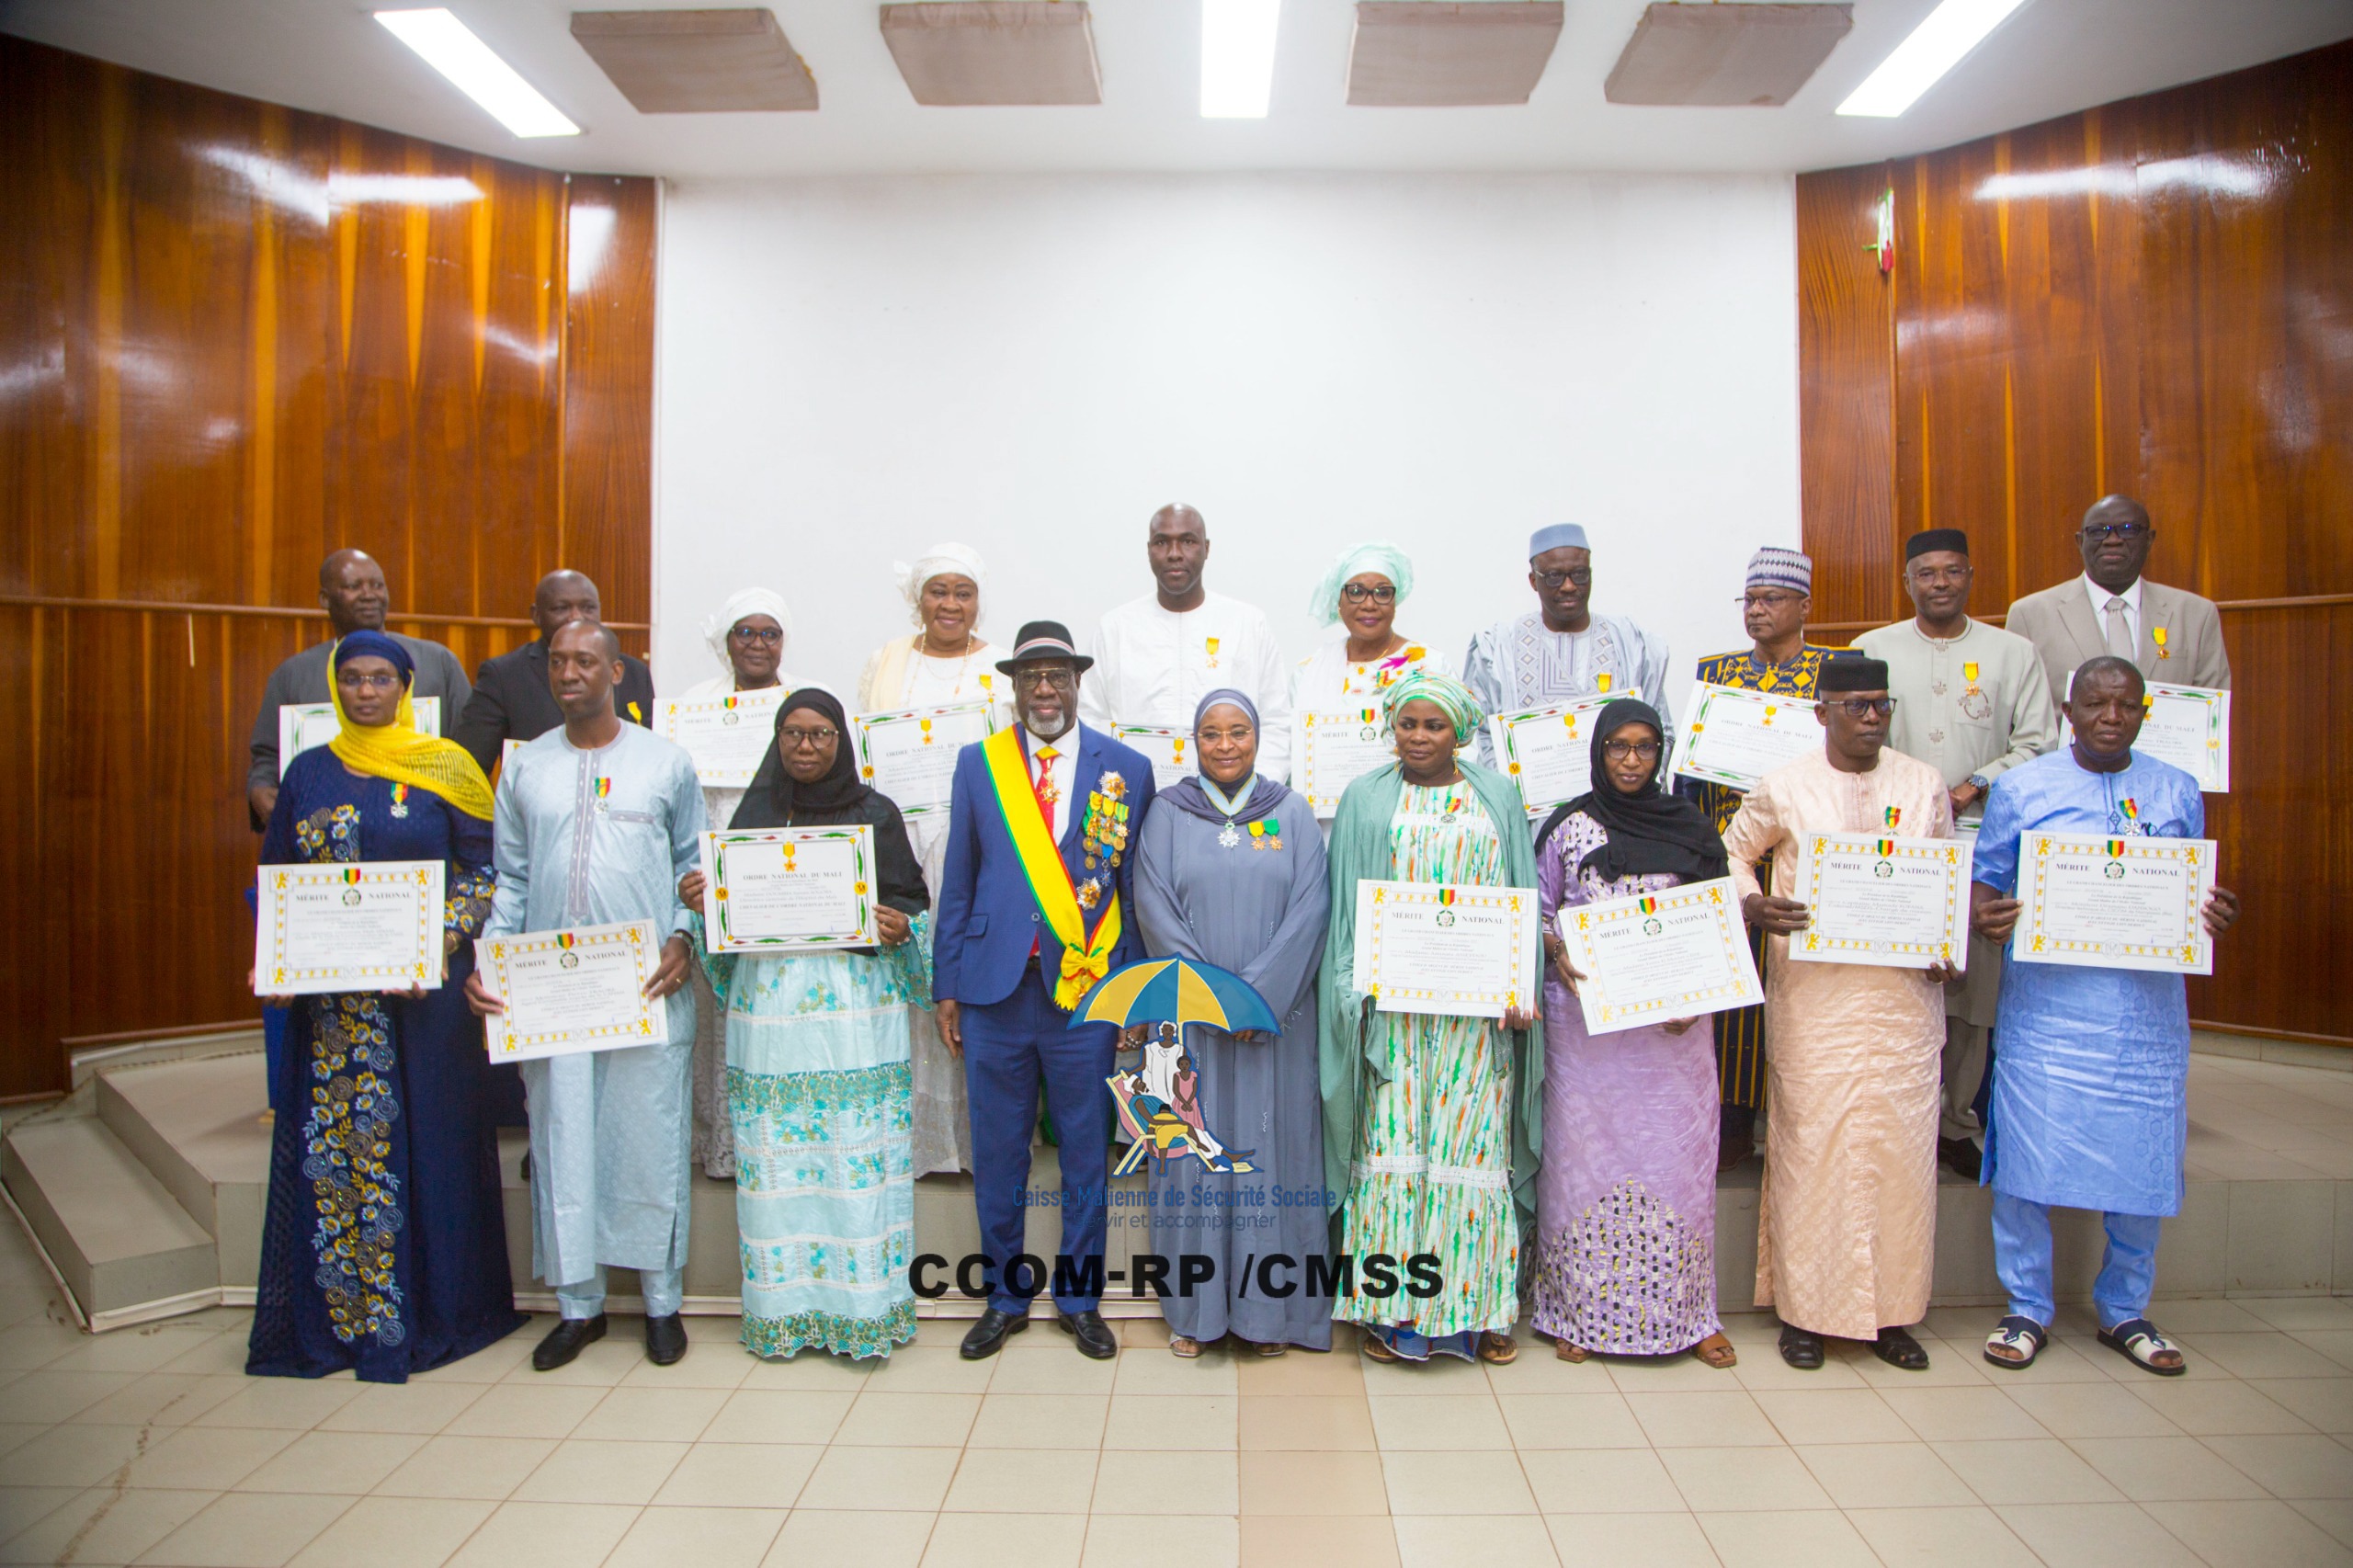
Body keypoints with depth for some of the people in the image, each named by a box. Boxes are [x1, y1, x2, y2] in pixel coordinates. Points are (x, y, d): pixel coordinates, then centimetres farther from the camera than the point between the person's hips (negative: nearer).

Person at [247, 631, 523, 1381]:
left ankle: (425, 1307, 15)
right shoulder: (309, 772, 10)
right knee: (330, 1143, 6)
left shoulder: (444, 768, 1)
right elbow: (277, 876, 13)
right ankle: (338, 1314, 20)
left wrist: (444, 940, -15)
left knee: (421, 1135, 2)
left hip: (423, 983, -3)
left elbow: (483, 867, -2)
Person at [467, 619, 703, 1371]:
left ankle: (662, 1301, 18)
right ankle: (578, 1303, 22)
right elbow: (510, 879, 11)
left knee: (650, 1140, 3)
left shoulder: (667, 761, 4)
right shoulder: (524, 767, 10)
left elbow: (693, 864, 5)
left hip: (647, 988, -2)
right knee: (562, 1140, 7)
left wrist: (682, 939, -10)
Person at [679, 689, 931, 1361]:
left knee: (857, 1151, -2)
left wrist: (899, 926, -15)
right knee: (775, 1155, 5)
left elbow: (912, 899, 6)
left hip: (856, 1003, -2)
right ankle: (784, 1307, 18)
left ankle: (864, 1305, 9)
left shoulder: (876, 813, 5)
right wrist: (698, 899, -4)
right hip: (768, 1000, 3)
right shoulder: (754, 811, 12)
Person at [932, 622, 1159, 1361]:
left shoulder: (1127, 769, 2)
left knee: (1085, 1151, 11)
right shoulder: (978, 763, 5)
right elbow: (958, 882, 7)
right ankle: (1006, 1295, 30)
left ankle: (1078, 1296, 30)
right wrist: (946, 986, 5)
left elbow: (1137, 887, 3)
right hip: (994, 989, 1)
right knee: (997, 1153, 11)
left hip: (1086, 990, -1)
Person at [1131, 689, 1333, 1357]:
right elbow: (1155, 908, -4)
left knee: (1272, 1147, 5)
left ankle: (1269, 1307, 19)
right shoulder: (1167, 813, 4)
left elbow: (1310, 908, -4)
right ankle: (1194, 1309, 18)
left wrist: (1260, 993, -13)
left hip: (1276, 1017, 0)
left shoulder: (1292, 813, 5)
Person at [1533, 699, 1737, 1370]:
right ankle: (1580, 1311, 15)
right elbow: (1537, 912, 6)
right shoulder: (1567, 828, 3)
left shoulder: (1690, 830, 7)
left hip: (1671, 1021, 1)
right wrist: (1558, 955, -14)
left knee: (1676, 1157, 4)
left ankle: (1686, 1311, 19)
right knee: (1583, 1153, 3)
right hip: (1586, 1020, -1)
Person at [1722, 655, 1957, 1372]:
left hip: (1904, 995, 3)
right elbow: (1733, 852, 11)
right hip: (1812, 997, -2)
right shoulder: (1784, 787, 2)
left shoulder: (1925, 785, 9)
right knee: (1810, 1144, 0)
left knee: (1902, 1146, 4)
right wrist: (1752, 904, -8)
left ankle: (1891, 1311, 19)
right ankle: (1805, 1310, 13)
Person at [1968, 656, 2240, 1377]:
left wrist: (2217, 916, -7)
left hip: (2147, 1013, 2)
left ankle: (2125, 1312, 28)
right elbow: (1984, 879, 3)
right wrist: (1985, 913, -18)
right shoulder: (2020, 788, 3)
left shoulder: (2179, 791, 10)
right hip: (2044, 1010, -2)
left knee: (2143, 1165, 7)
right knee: (2026, 1159, 0)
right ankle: (2028, 1308, 18)